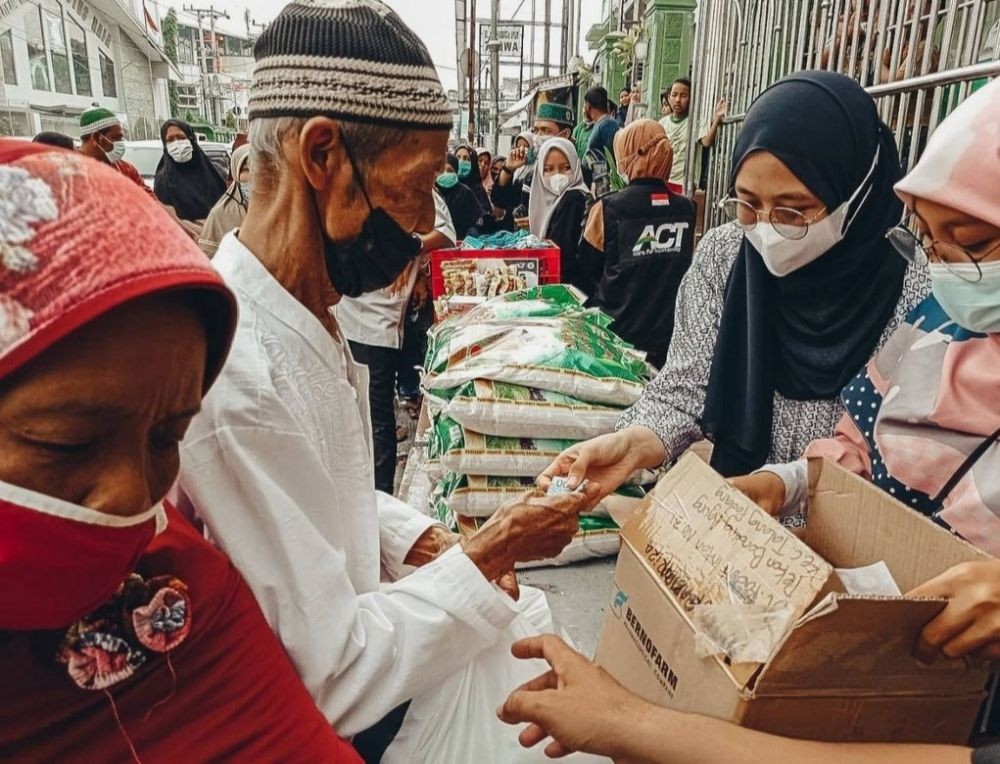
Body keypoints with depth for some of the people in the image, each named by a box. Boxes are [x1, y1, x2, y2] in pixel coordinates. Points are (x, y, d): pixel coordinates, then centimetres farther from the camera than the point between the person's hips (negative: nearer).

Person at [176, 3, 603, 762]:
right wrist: (486, 556, -18)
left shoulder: (303, 315, -3)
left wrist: (428, 542, -4)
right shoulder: (236, 380, -34)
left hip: (347, 635, 7)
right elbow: (330, 682, -26)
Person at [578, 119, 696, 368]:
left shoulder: (608, 208, -15)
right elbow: (689, 268, 10)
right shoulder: (687, 209, -4)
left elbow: (588, 270, 0)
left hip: (619, 332, -2)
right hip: (671, 335, 3)